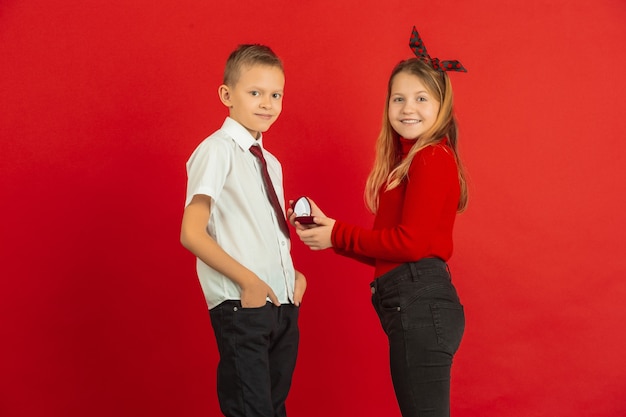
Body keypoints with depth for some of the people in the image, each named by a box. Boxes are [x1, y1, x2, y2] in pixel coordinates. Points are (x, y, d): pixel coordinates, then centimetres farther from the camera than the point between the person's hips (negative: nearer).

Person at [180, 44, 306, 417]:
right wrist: (248, 280, -18)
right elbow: (192, 233, -15)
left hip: (283, 303, 8)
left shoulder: (271, 163, 16)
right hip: (243, 306, -8)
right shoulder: (217, 150, -8)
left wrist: (294, 275, 5)